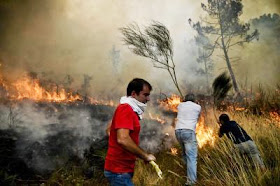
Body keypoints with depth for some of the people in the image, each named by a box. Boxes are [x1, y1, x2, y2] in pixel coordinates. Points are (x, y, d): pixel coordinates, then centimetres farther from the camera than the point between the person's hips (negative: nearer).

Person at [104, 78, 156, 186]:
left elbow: (109, 131, 22)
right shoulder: (126, 109, -18)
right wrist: (145, 156, -20)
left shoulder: (129, 110, 12)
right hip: (119, 170, -10)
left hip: (121, 168, 10)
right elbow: (123, 139, -31)